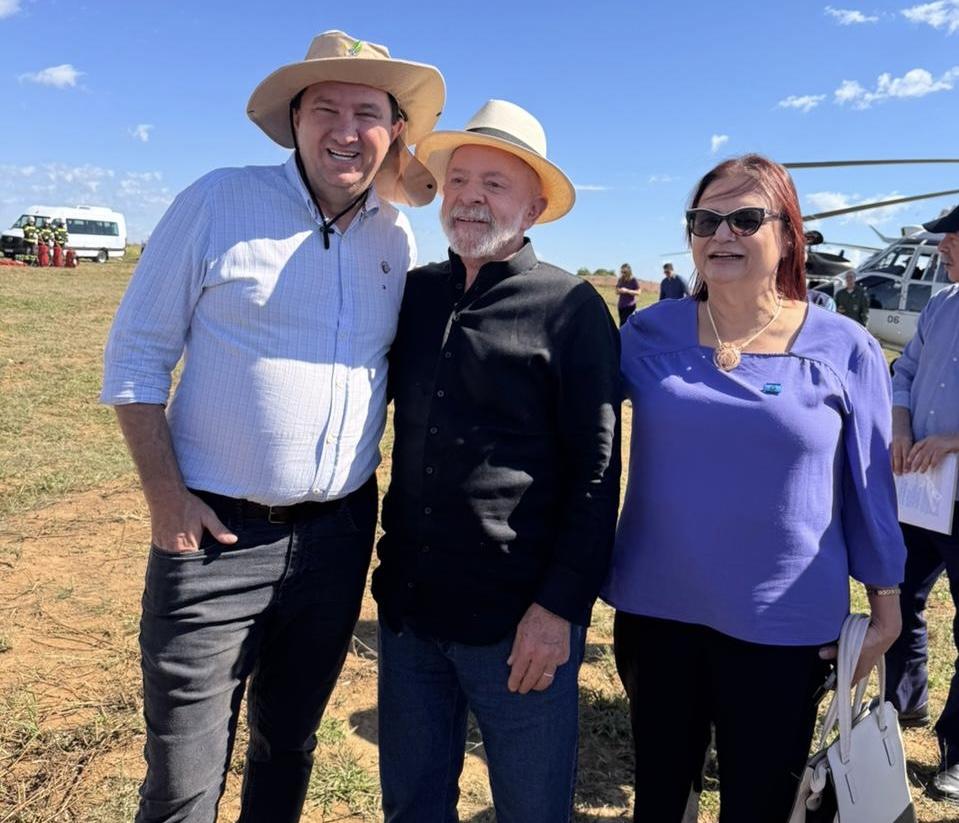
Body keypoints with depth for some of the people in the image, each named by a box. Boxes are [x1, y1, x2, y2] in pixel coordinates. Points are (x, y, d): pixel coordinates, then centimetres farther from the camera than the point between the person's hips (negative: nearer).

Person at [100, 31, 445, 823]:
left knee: (289, 745, 22)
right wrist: (165, 498, -12)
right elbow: (136, 354, -6)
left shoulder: (398, 236, 4)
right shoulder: (220, 201, -7)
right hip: (216, 533, -3)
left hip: (339, 537, 4)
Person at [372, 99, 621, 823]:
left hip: (518, 622, -4)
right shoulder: (416, 293, 6)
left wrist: (562, 606, -14)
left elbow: (596, 472, -10)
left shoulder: (571, 309, -8)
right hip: (408, 607, 5)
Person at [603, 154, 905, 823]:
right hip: (656, 610, 2)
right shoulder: (650, 334, -4)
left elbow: (869, 490, 1)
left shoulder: (845, 350, -6)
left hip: (782, 626, -1)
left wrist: (886, 607, 5)